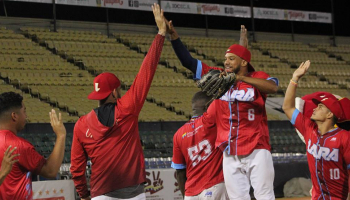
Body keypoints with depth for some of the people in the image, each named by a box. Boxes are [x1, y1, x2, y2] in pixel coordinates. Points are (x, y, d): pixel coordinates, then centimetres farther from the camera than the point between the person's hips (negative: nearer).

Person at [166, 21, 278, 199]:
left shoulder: (258, 78, -2)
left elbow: (273, 87, -24)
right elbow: (188, 61, 8)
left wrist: (241, 78, -33)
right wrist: (173, 34, -4)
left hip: (256, 151, -4)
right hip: (230, 155, 4)